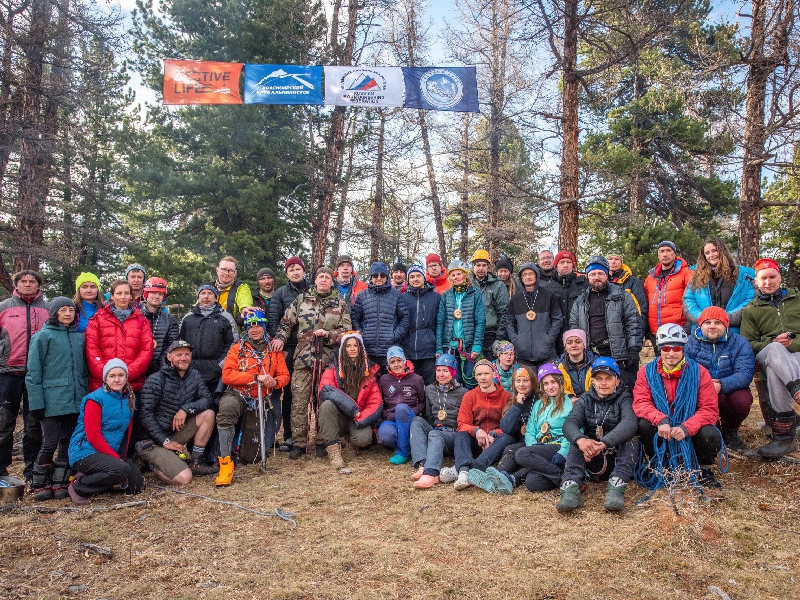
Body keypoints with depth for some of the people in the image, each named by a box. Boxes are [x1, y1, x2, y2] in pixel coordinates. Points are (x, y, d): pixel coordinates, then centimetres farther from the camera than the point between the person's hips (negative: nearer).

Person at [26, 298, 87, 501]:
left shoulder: (79, 337, 13)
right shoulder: (43, 336, 0)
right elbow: (33, 372, -4)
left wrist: (85, 395, 9)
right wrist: (37, 403, -10)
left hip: (75, 400, 4)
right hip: (52, 400, -4)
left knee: (68, 442, 8)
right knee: (50, 443, -3)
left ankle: (60, 484, 18)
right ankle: (41, 485, 13)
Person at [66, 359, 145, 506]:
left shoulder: (129, 399, 8)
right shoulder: (96, 399, -12)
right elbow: (93, 435, -17)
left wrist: (122, 457, -2)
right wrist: (116, 458, -18)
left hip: (112, 454, 8)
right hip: (86, 452, -7)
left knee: (137, 485, -2)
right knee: (121, 470, -32)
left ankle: (92, 478, 10)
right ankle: (79, 486, -10)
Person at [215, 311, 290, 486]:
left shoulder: (274, 350, 12)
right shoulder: (237, 349, 4)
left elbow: (284, 375, 11)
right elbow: (227, 375, -9)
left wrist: (274, 381, -14)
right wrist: (256, 377, -17)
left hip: (262, 399, 2)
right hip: (237, 394, -2)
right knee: (227, 407, -39)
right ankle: (226, 463, -34)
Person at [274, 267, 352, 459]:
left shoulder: (340, 303, 9)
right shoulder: (301, 299, 12)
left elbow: (346, 330, 5)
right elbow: (287, 322, 16)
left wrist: (328, 334, -10)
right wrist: (280, 338, 0)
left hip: (328, 359, 0)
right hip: (303, 358, 1)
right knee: (299, 401, -2)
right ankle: (299, 443, 7)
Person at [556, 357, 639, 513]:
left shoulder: (623, 399, -3)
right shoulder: (586, 399, 4)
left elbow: (630, 423, -26)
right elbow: (569, 424, -14)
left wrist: (604, 443, -43)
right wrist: (581, 440, -39)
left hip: (618, 458, -2)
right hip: (594, 462, 2)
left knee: (631, 438, -26)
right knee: (577, 440, -23)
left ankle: (616, 487, -38)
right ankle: (571, 488, -39)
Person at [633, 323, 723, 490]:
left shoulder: (699, 372, -8)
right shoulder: (647, 372, -6)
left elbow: (710, 409, -14)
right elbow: (640, 403, -14)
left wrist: (686, 428, -30)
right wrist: (660, 420, -34)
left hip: (690, 432, 0)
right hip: (660, 431, 0)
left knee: (710, 434, -29)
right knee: (644, 424, -28)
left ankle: (704, 470, 5)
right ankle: (658, 466, -1)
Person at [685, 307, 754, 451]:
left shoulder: (740, 343, 0)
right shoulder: (691, 342, 2)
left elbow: (745, 373, -15)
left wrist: (722, 385, -34)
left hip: (730, 391, 1)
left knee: (742, 399, -33)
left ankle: (730, 431, 2)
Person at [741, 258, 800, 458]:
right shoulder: (751, 310, 20)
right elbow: (748, 344, 9)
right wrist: (773, 343, -11)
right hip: (768, 354, 1)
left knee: (774, 371, -39)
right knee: (775, 350, -40)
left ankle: (783, 433, -43)